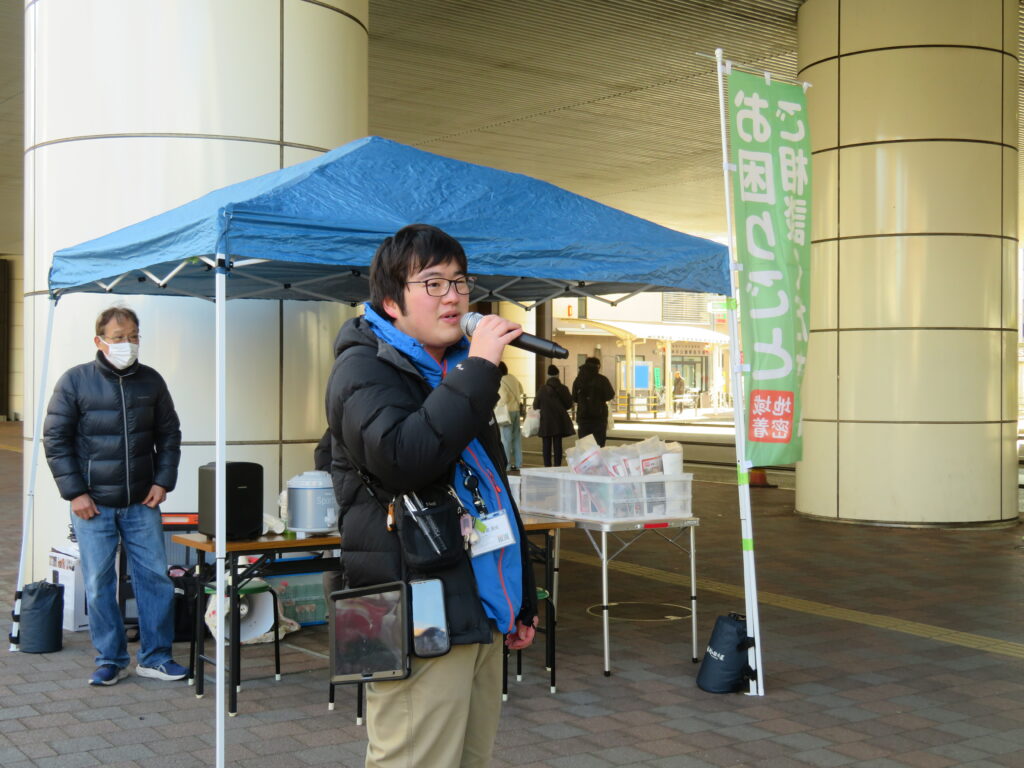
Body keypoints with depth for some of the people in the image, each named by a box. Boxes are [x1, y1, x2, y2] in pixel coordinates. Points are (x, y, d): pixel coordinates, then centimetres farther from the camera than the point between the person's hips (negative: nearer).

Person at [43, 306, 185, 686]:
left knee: (155, 577, 2)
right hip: (93, 505, -2)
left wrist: (162, 482, 1)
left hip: (142, 503, 2)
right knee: (99, 584, 3)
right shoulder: (75, 381, -4)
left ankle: (154, 657, 14)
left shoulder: (151, 381, 4)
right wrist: (74, 492, -8)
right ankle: (111, 660, 16)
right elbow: (55, 440, -3)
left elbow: (169, 435, 12)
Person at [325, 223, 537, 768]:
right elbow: (404, 457, -28)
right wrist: (477, 369, -21)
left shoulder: (453, 370, 21)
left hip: (481, 617, 8)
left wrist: (522, 600, 26)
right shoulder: (364, 369, -6)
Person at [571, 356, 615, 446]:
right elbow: (609, 395, -6)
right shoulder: (602, 380, -8)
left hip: (583, 416, 3)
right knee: (599, 443, 1)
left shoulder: (578, 380, 4)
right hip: (599, 416, -3)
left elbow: (574, 398, 9)